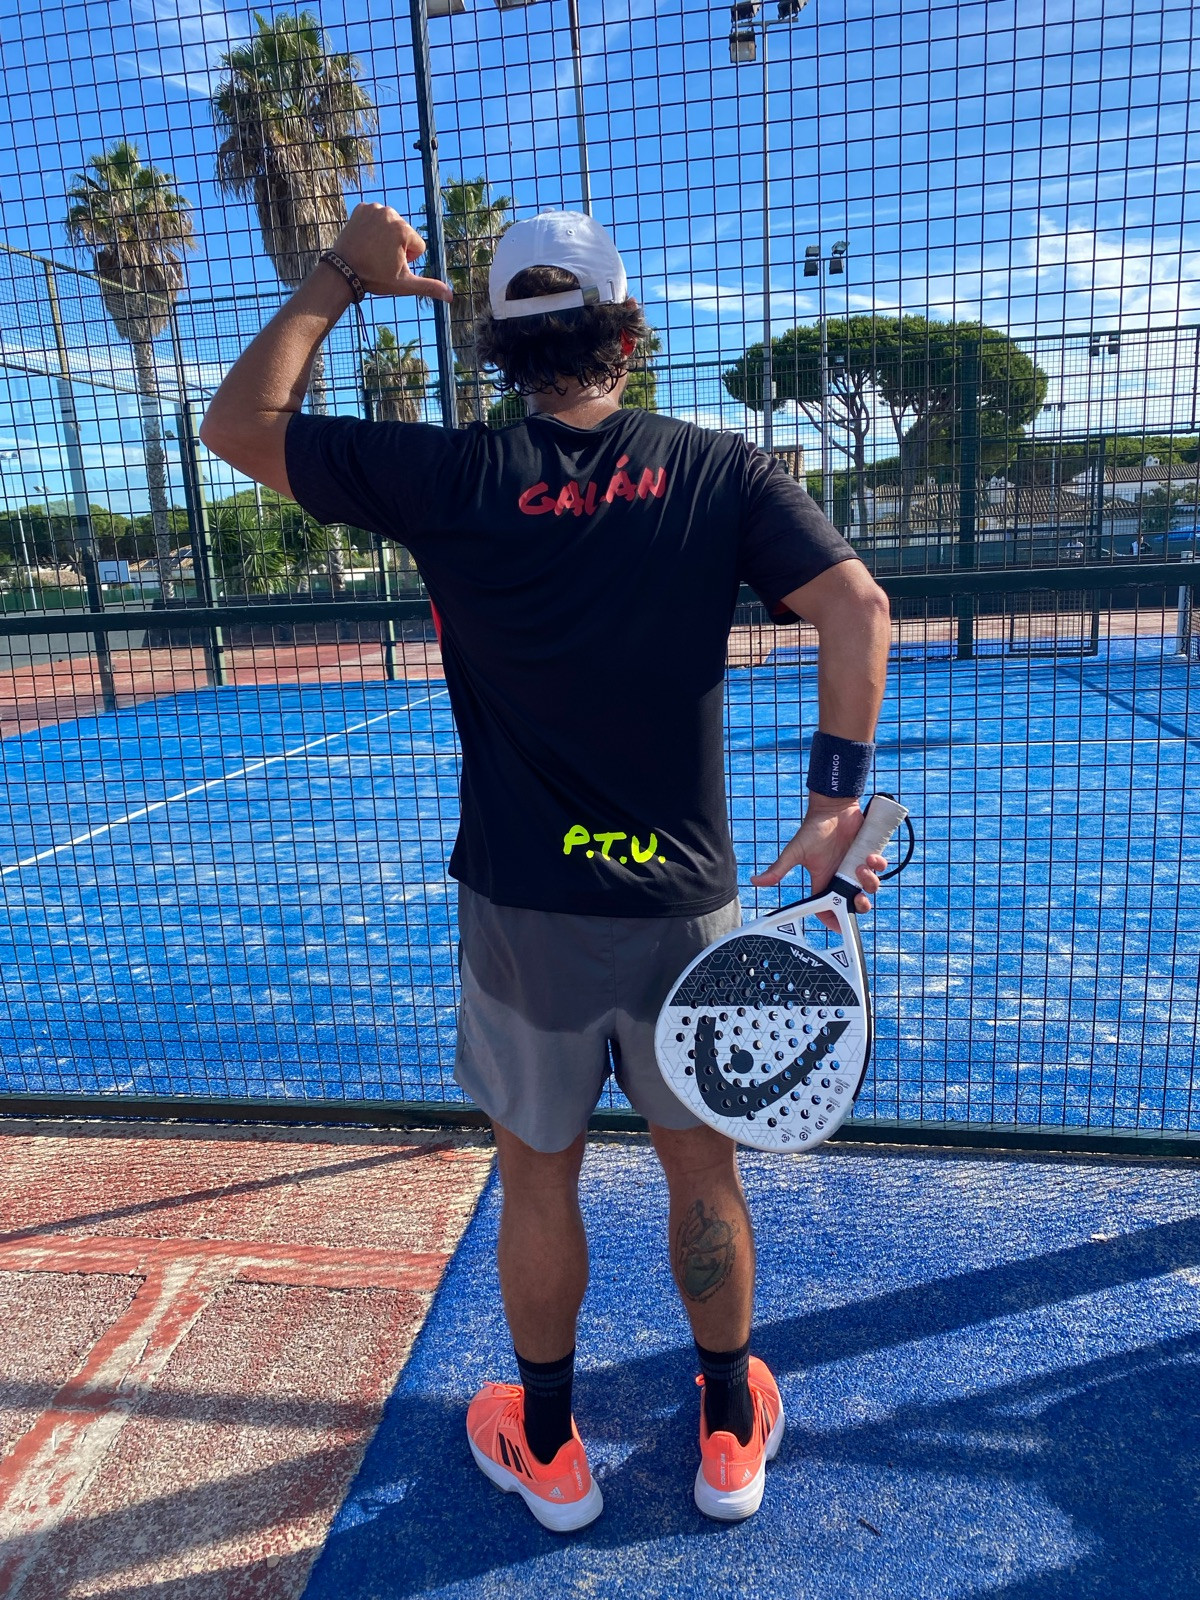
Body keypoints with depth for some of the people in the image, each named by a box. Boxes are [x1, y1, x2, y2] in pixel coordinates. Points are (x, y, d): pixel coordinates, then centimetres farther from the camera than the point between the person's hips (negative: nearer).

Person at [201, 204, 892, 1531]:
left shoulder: (451, 477, -7)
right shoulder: (723, 470, -3)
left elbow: (236, 423, 2)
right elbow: (856, 607, -13)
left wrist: (339, 275, 11)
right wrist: (836, 803, -12)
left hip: (523, 911, -1)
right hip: (687, 904, 1)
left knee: (537, 1179, 18)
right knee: (703, 1172, 20)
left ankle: (547, 1452, 40)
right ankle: (732, 1434, 41)